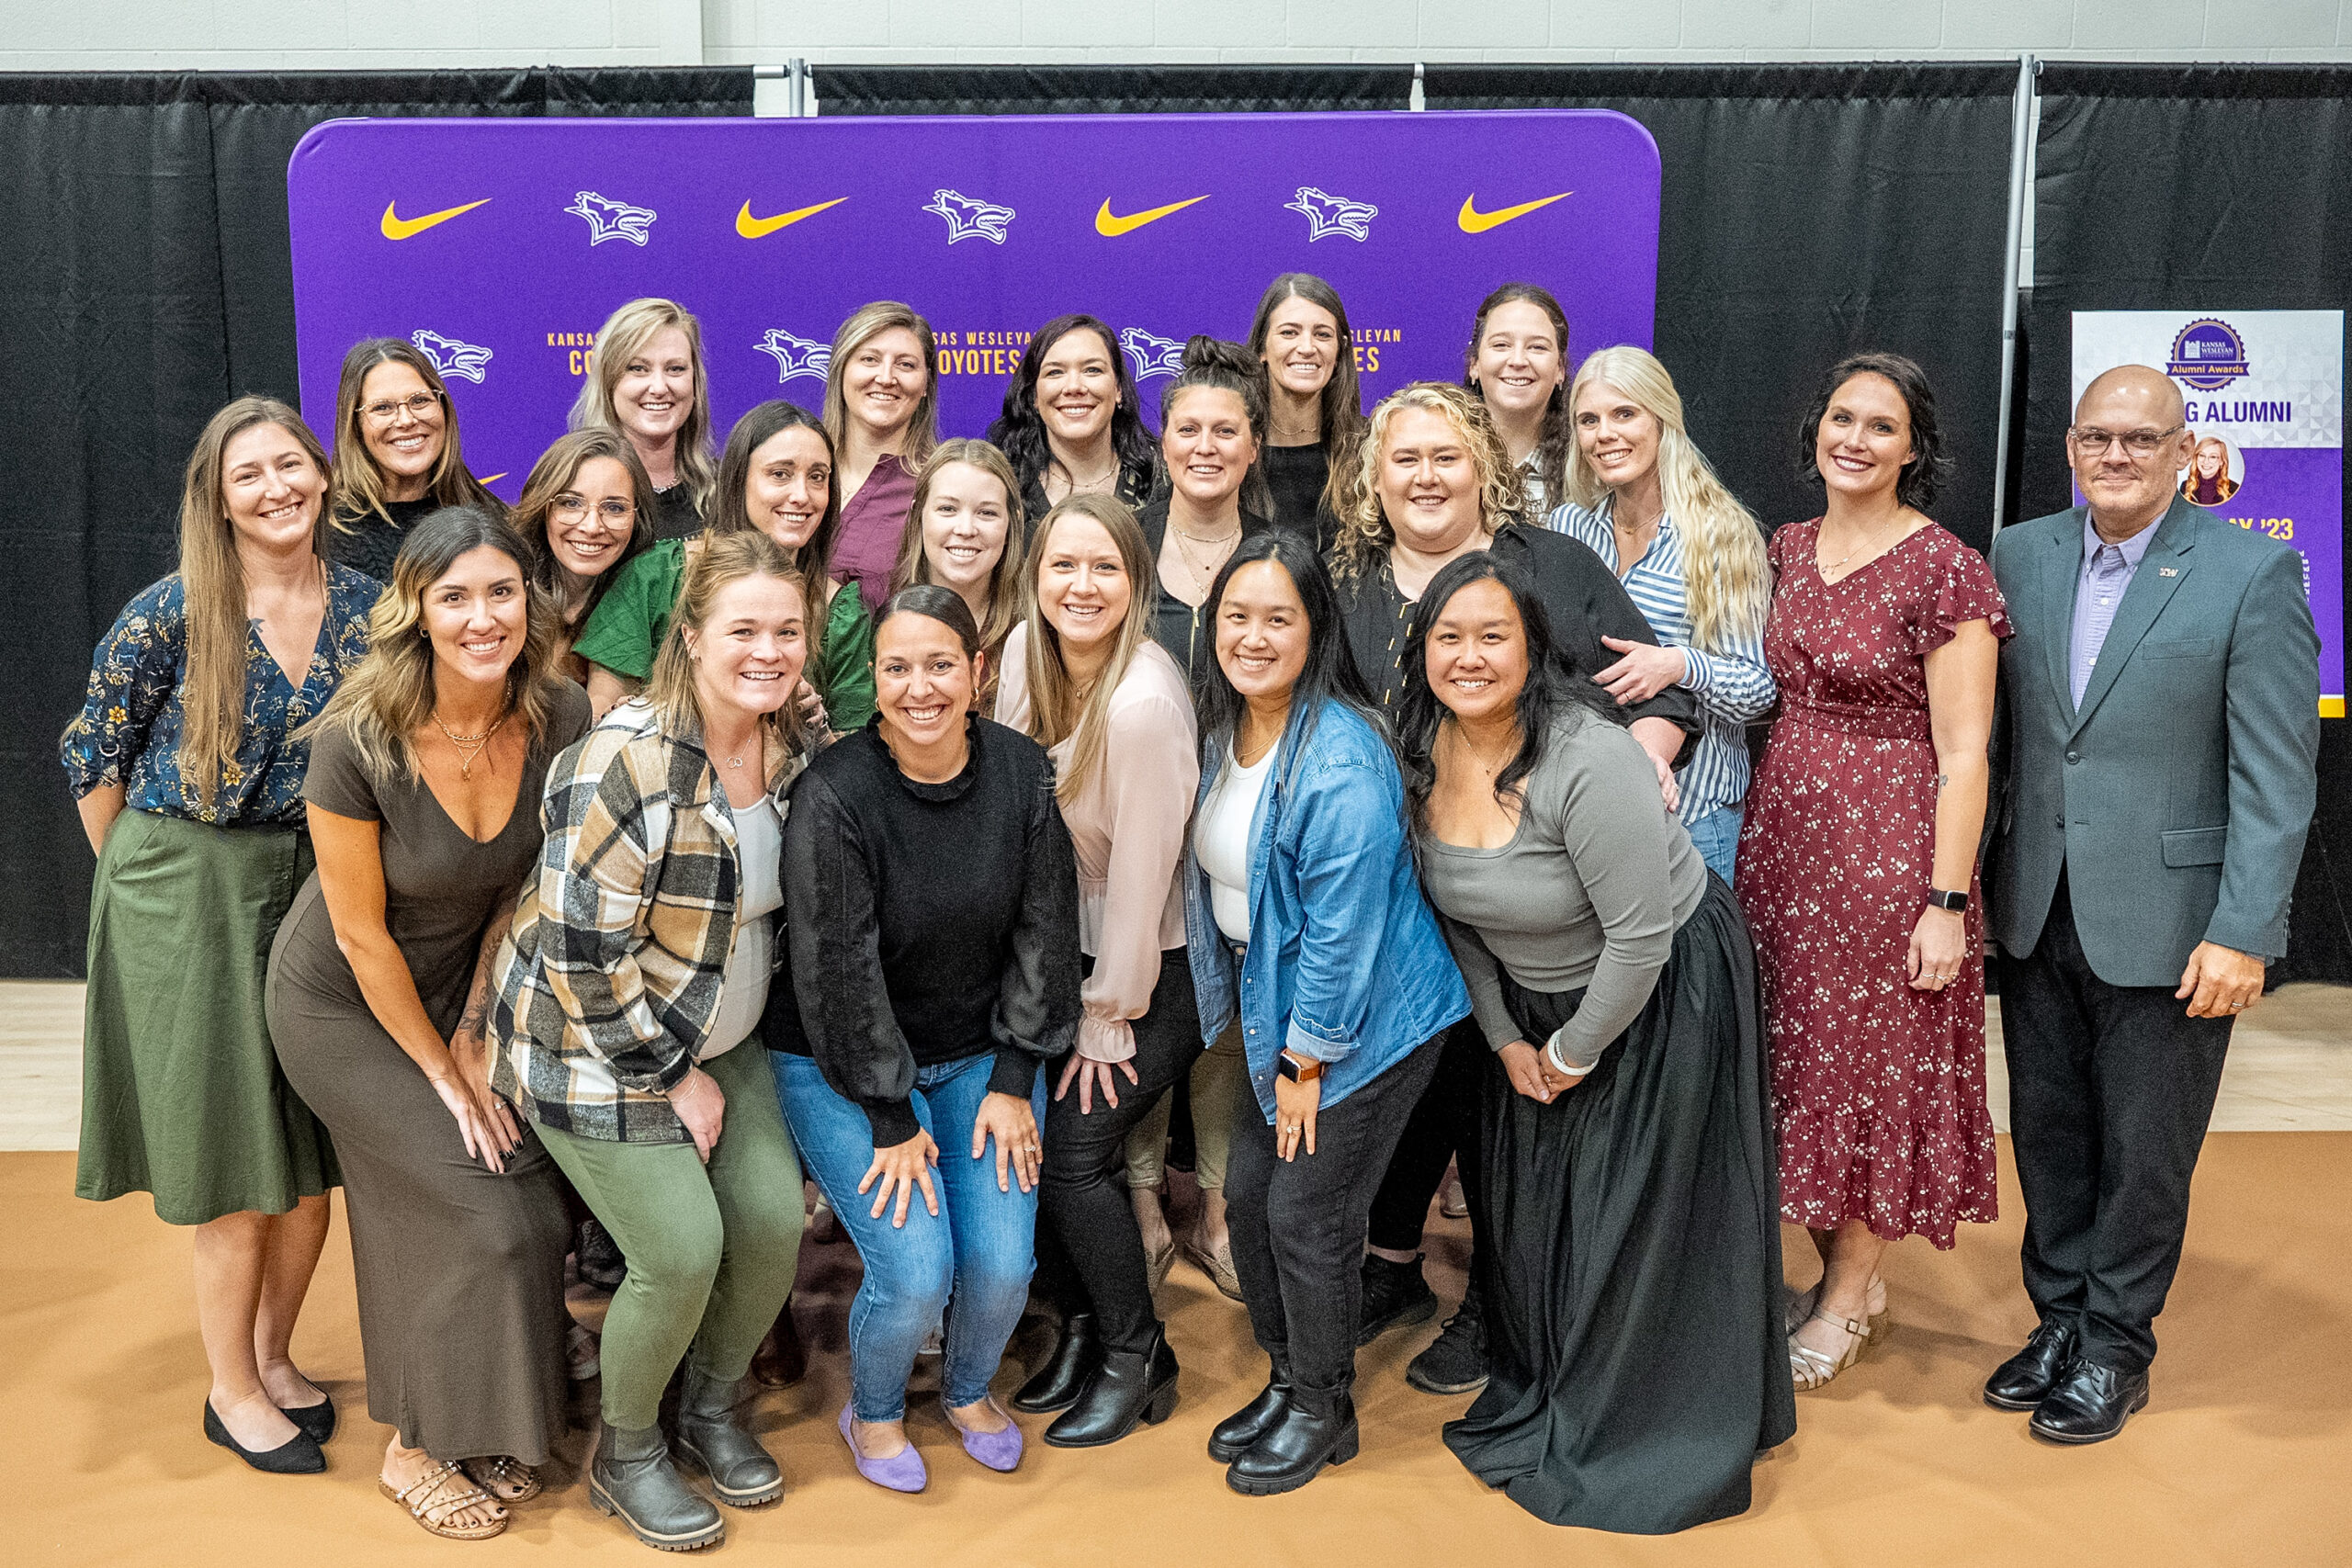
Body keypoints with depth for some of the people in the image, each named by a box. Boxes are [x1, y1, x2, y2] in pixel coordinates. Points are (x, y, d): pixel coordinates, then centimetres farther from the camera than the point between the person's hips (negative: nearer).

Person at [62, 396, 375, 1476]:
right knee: (234, 1157, 3)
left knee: (315, 1150, 8)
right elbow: (92, 754, -1)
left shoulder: (364, 605, 0)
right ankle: (231, 1392, 21)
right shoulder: (173, 611, -10)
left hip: (317, 888, 4)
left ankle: (274, 1357, 30)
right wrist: (142, 878, 5)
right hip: (186, 893, -4)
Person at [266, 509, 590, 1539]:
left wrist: (474, 1027, -2)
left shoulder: (560, 720, -16)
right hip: (345, 1002, -5)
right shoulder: (359, 742, -29)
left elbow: (521, 884, -2)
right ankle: (416, 1450, 17)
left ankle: (490, 1427, 28)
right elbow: (362, 933, -19)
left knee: (535, 1203, 4)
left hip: (459, 982, 5)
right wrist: (443, 1075, -12)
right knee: (477, 1214, -7)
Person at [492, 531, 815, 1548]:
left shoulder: (792, 746, -2)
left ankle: (710, 1408, 28)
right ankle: (626, 1456, 18)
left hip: (722, 1038, 7)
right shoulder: (631, 760, -26)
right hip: (594, 1046, -7)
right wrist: (676, 1073, -16)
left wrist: (712, 1055, 9)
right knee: (683, 1250, -10)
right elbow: (582, 950, -24)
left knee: (775, 1219, -1)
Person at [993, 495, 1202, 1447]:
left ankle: (1137, 1360, 15)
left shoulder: (1145, 702, -27)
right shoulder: (1025, 653, -6)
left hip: (1157, 968, -6)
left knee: (1073, 1149, -8)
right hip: (1064, 947, 6)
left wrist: (1106, 1021, -12)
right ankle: (1082, 1323, 27)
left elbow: (1140, 876, -21)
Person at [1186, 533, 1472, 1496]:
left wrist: (1307, 1063, -16)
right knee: (1247, 1194, 13)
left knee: (1306, 1214, 1)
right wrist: (1251, 1017, 12)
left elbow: (1343, 931, -24)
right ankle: (1286, 1380, 35)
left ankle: (1323, 1415, 24)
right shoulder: (1223, 728, 1)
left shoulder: (1342, 764, -26)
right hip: (1276, 1010, 8)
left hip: (1366, 1022, -8)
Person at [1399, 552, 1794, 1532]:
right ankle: (1537, 1401, 38)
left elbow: (1640, 937, -27)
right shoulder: (1421, 751, -9)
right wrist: (1506, 1037, 1)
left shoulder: (1585, 760, -31)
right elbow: (1453, 910, 3)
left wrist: (1576, 1052, -14)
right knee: (1530, 1202, 16)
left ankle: (1636, 1436, 24)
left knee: (1631, 1221, 2)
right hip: (1533, 1001, 7)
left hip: (1663, 998, -7)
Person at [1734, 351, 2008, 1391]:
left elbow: (1962, 751, -13)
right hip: (1781, 835, 6)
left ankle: (1848, 1296, 24)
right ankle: (1843, 1270, 31)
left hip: (1888, 846, -6)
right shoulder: (1787, 550, 8)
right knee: (1797, 1057, 13)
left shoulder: (1946, 569, -11)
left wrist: (1947, 901, -16)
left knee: (1870, 1062, 6)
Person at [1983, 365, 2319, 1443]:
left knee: (2142, 1151, 9)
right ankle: (2059, 1320, 32)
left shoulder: (2253, 572, -8)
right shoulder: (2017, 556, 4)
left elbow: (2277, 775, -10)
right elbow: (1988, 727, 7)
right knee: (2048, 1135, 15)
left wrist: (2241, 933, -15)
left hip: (2165, 926, -4)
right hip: (2037, 914, 4)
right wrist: (1963, 880, 3)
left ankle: (2114, 1349, 27)